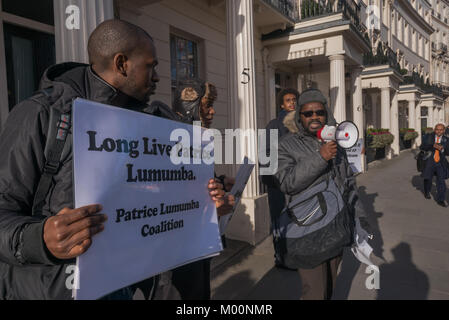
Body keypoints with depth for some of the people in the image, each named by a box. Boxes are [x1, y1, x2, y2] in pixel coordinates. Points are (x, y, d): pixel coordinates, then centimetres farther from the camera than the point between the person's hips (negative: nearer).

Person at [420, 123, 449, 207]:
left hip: (441, 163, 1)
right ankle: (427, 192, 40)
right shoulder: (428, 137, 0)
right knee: (428, 178, 13)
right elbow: (422, 147, -10)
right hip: (429, 162, -1)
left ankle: (440, 200, 2)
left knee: (441, 181, -6)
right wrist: (433, 146, -23)